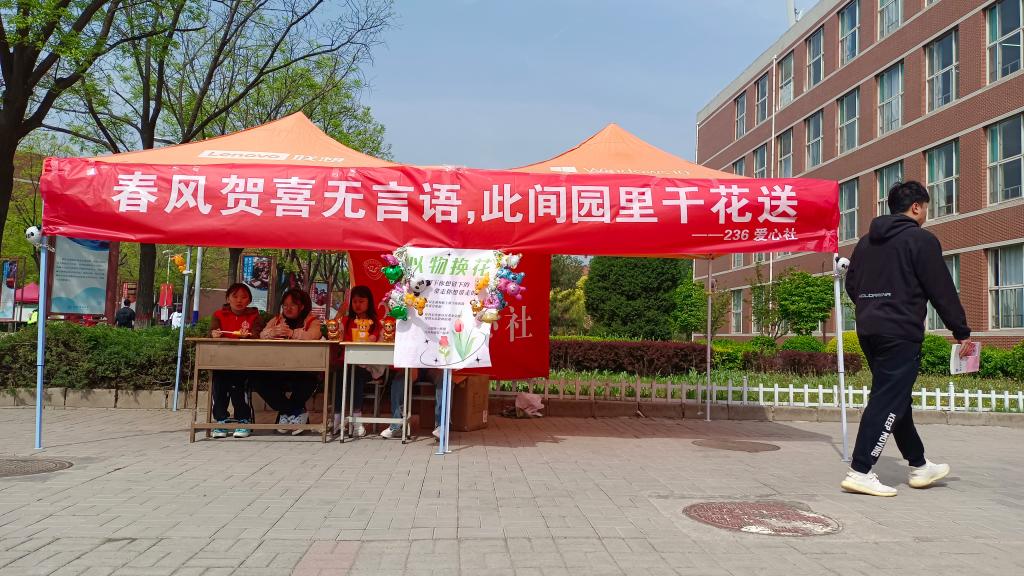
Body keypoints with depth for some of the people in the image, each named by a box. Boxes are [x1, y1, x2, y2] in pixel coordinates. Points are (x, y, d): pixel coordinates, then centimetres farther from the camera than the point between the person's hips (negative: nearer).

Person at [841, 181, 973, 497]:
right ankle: (860, 472, -11)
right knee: (888, 401, -7)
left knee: (896, 399, 16)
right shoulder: (920, 239, -6)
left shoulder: (866, 242, 15)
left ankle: (919, 466, 29)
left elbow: (851, 285, 18)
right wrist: (962, 331, 1)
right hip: (900, 333, -8)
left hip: (868, 330, 8)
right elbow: (942, 290, -7)